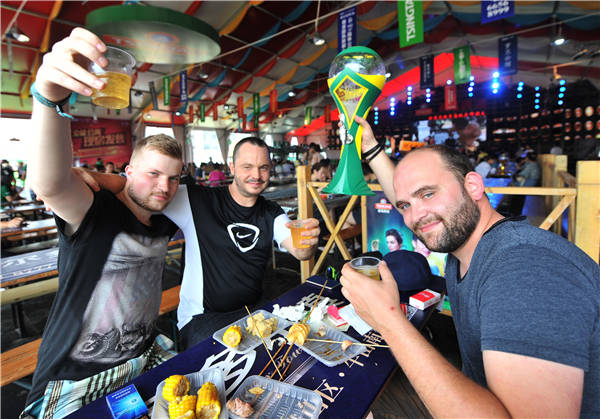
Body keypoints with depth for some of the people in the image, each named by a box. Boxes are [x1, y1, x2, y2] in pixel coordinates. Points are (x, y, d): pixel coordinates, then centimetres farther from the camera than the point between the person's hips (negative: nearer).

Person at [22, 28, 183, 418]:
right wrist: (49, 96, -53)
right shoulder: (96, 214, -17)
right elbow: (51, 184, -38)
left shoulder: (162, 224, 1)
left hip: (146, 360, 6)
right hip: (76, 383, -5)